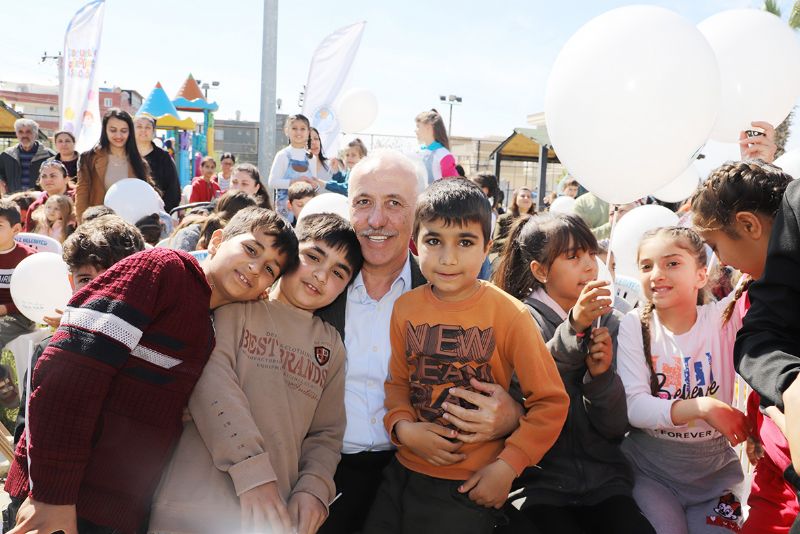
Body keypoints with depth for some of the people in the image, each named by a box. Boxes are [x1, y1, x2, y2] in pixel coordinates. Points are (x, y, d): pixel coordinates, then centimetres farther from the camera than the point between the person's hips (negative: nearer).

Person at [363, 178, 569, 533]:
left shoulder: (509, 314, -14)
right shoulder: (405, 308, -2)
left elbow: (550, 402, -9)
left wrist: (507, 466, -15)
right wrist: (401, 425, -9)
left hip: (472, 487, -3)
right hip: (404, 473, 4)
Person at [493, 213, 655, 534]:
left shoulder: (609, 322, 8)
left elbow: (617, 428, 4)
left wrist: (602, 375, -14)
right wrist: (573, 327, -28)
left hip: (604, 480, 3)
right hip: (540, 481, -3)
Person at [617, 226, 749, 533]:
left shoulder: (724, 317, -8)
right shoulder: (634, 325, -10)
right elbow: (633, 406, -19)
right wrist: (702, 407, -31)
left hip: (715, 468, 2)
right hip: (650, 467, -1)